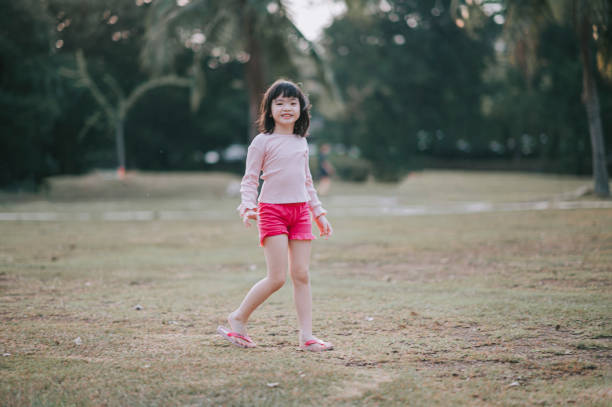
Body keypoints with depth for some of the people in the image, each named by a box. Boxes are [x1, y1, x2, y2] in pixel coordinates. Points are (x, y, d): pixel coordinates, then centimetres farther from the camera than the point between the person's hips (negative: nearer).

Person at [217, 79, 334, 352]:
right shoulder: (263, 142, -2)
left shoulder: (301, 142, 15)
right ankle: (238, 319, 6)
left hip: (300, 211, 5)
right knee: (277, 277, -12)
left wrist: (319, 213, 21)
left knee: (301, 275, 1)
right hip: (272, 210, -5)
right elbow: (250, 179, -3)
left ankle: (306, 336, 3)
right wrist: (248, 206, -19)